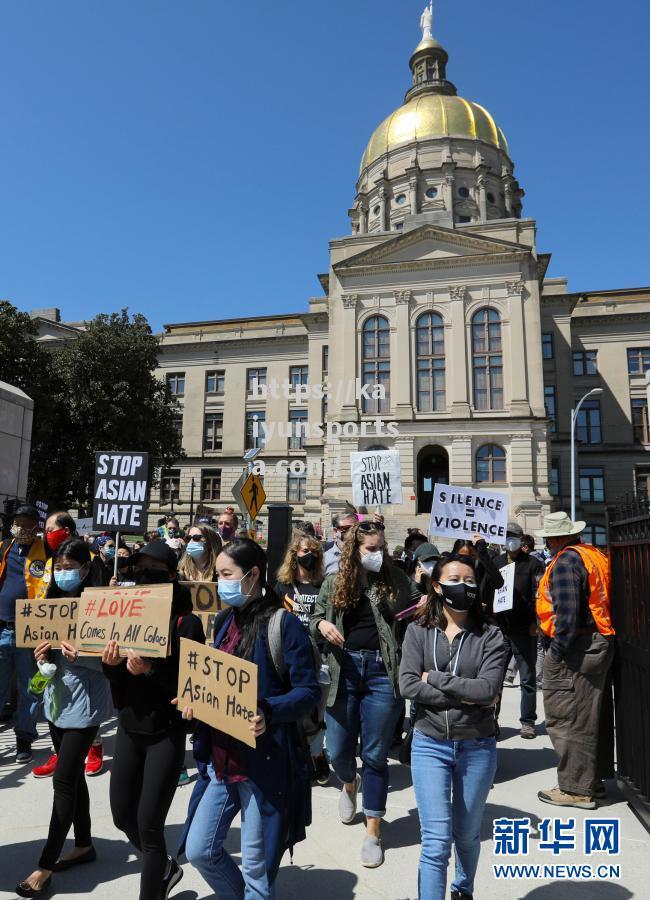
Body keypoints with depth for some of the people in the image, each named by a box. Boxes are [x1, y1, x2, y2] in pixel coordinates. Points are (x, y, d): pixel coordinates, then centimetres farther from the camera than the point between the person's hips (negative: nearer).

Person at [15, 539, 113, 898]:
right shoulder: (53, 601, 5)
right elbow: (45, 644, 14)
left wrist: (79, 657, -29)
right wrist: (42, 658, -8)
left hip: (85, 702, -7)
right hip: (57, 698, 7)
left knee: (63, 780, -1)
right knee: (73, 776, 18)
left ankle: (45, 865, 14)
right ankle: (84, 845, 34)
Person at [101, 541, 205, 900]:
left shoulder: (186, 621, -14)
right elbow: (116, 681, 5)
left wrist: (151, 669, -29)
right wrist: (110, 664, -16)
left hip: (167, 732, -6)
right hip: (129, 728, 6)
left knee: (148, 824, -1)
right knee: (122, 816, 17)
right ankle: (165, 867, 44)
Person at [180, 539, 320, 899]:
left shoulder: (284, 624, -15)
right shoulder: (224, 621, 7)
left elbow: (309, 691, -16)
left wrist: (268, 713, -30)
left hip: (265, 761, -7)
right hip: (221, 757, 7)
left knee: (256, 865, 9)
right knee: (199, 850, 16)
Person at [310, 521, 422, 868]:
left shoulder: (395, 579, 0)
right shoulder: (334, 582, 3)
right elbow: (314, 620, 10)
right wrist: (321, 625, -12)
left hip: (382, 672, -1)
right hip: (344, 670, 2)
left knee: (375, 755, 8)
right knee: (338, 751, 11)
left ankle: (373, 832, 24)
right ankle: (350, 784, 48)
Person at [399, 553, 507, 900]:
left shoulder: (490, 636, -6)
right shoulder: (418, 631, -4)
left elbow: (488, 689, -19)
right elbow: (408, 685, -14)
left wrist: (434, 678, -16)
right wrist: (464, 695, -19)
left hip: (477, 747, 1)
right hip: (429, 744, -1)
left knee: (467, 833, 21)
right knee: (436, 840, -3)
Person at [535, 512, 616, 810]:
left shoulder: (565, 562, -16)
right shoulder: (596, 555, 11)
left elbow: (567, 615, -23)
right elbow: (600, 602, 17)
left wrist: (557, 652, -18)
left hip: (575, 648, -10)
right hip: (600, 643, 10)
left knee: (566, 719, 1)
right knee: (585, 716, 20)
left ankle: (576, 789, 10)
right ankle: (588, 779, 32)